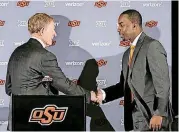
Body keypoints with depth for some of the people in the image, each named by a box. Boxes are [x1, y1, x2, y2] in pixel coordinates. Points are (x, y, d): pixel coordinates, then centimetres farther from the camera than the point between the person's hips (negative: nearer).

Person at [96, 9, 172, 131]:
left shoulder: (152, 46, -8)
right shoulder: (128, 54, 19)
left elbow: (162, 82, -14)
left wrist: (159, 114, -19)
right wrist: (103, 94, 0)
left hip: (151, 117, -8)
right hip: (133, 118, 8)